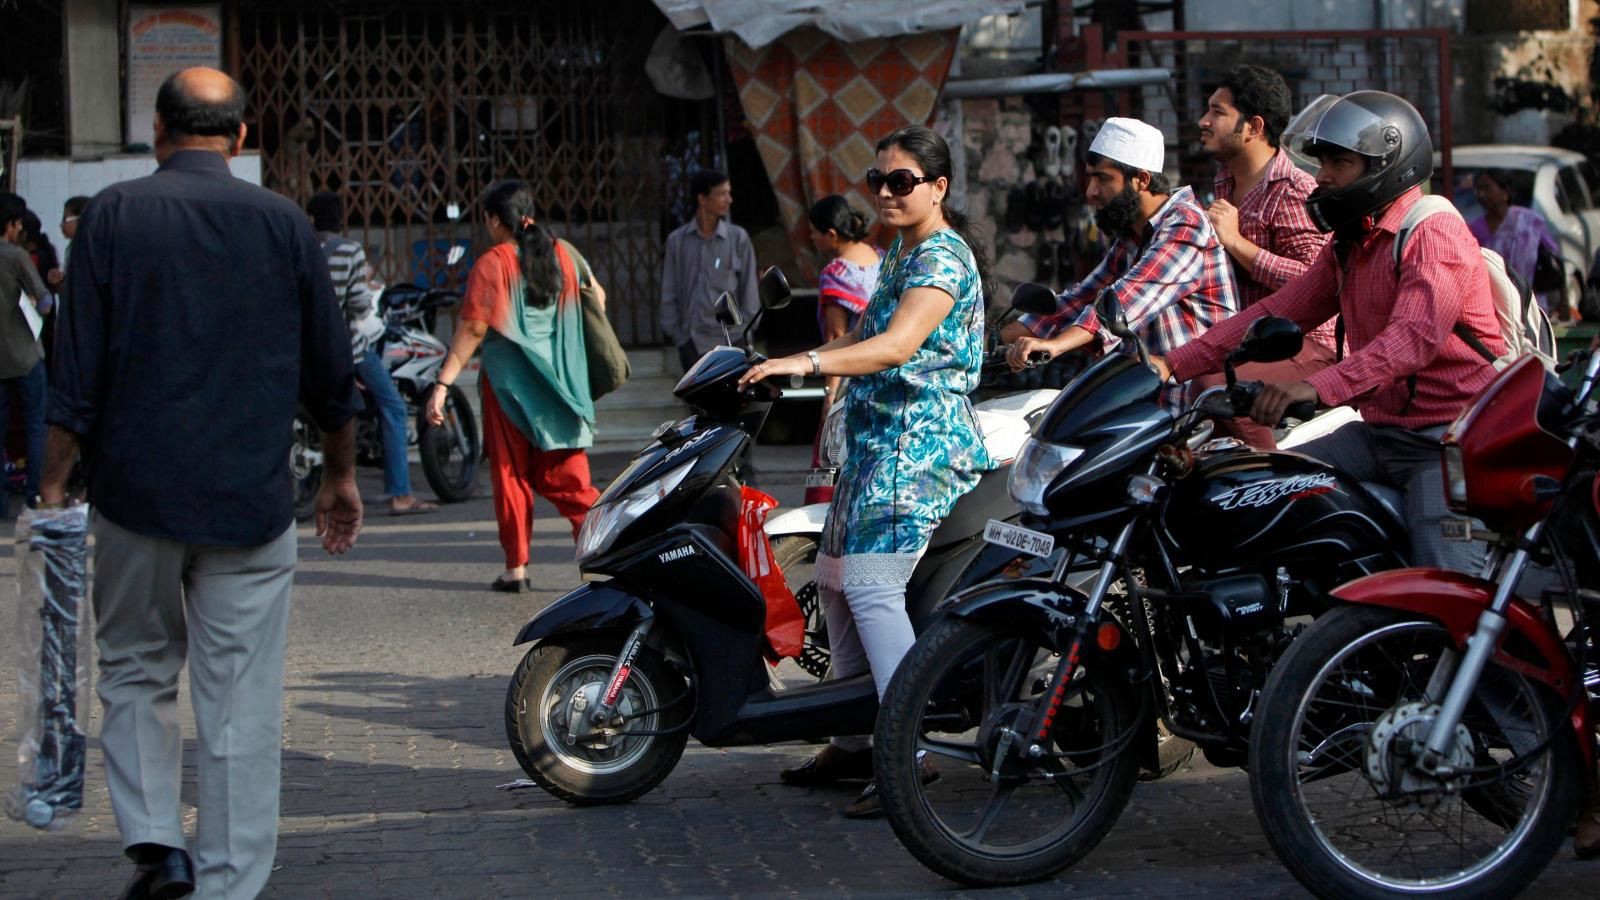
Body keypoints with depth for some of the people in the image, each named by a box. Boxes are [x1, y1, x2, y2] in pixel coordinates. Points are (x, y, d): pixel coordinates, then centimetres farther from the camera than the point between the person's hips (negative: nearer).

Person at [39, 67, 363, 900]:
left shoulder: (114, 217, -2)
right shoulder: (282, 224, 1)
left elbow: (76, 376, -5)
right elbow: (331, 372, 7)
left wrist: (53, 488, 1)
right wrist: (341, 476, 20)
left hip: (136, 495, 0)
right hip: (251, 503, 0)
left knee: (135, 673, 18)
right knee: (240, 702, 4)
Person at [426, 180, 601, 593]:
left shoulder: (493, 264, -10)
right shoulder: (563, 254, 5)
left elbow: (473, 329, -15)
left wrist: (443, 383, -14)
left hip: (510, 382, -4)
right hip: (561, 384, 4)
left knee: (511, 473, 6)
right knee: (564, 476, 8)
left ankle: (516, 567, 7)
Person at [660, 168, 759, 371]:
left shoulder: (738, 238, 0)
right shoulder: (677, 240, 2)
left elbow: (749, 290, 2)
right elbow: (669, 294, 5)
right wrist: (676, 335, -1)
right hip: (692, 341, 1)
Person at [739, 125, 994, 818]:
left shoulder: (942, 257, -12)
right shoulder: (899, 254, 20)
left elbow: (898, 345, -27)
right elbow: (863, 339, 29)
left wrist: (806, 364, -36)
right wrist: (782, 365, 20)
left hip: (920, 443, -11)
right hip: (878, 443, 11)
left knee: (872, 584, -20)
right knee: (835, 576, 13)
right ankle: (853, 742, 23)